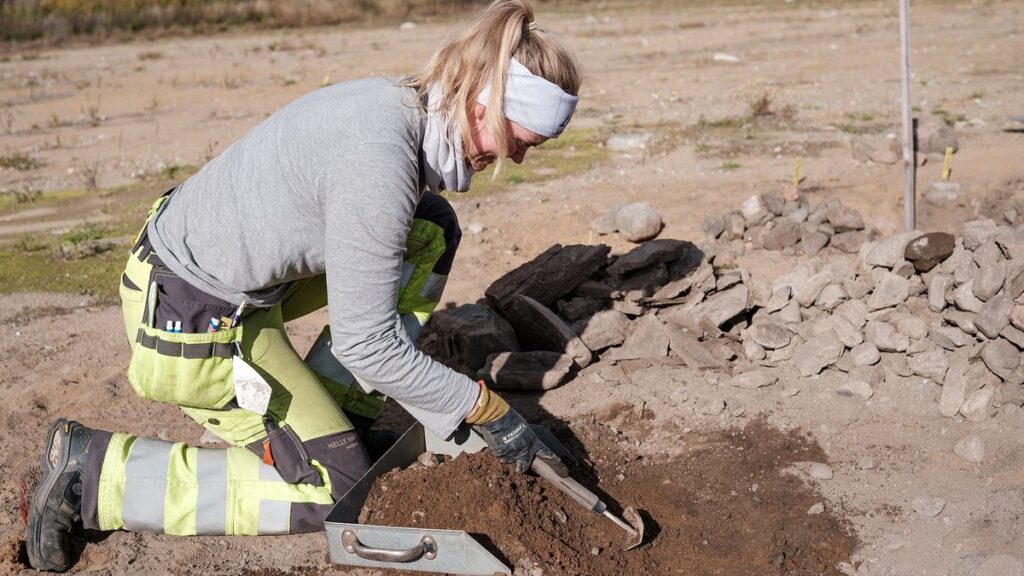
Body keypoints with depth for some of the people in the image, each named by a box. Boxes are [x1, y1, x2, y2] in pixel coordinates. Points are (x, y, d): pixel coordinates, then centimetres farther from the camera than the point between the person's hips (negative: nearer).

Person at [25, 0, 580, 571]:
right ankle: (93, 471, 1)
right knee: (333, 488, -2)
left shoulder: (400, 102, -2)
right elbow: (368, 346, -24)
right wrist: (486, 409, -13)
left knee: (433, 229, 5)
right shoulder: (377, 160, -30)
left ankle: (332, 400, 13)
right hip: (190, 317, -9)